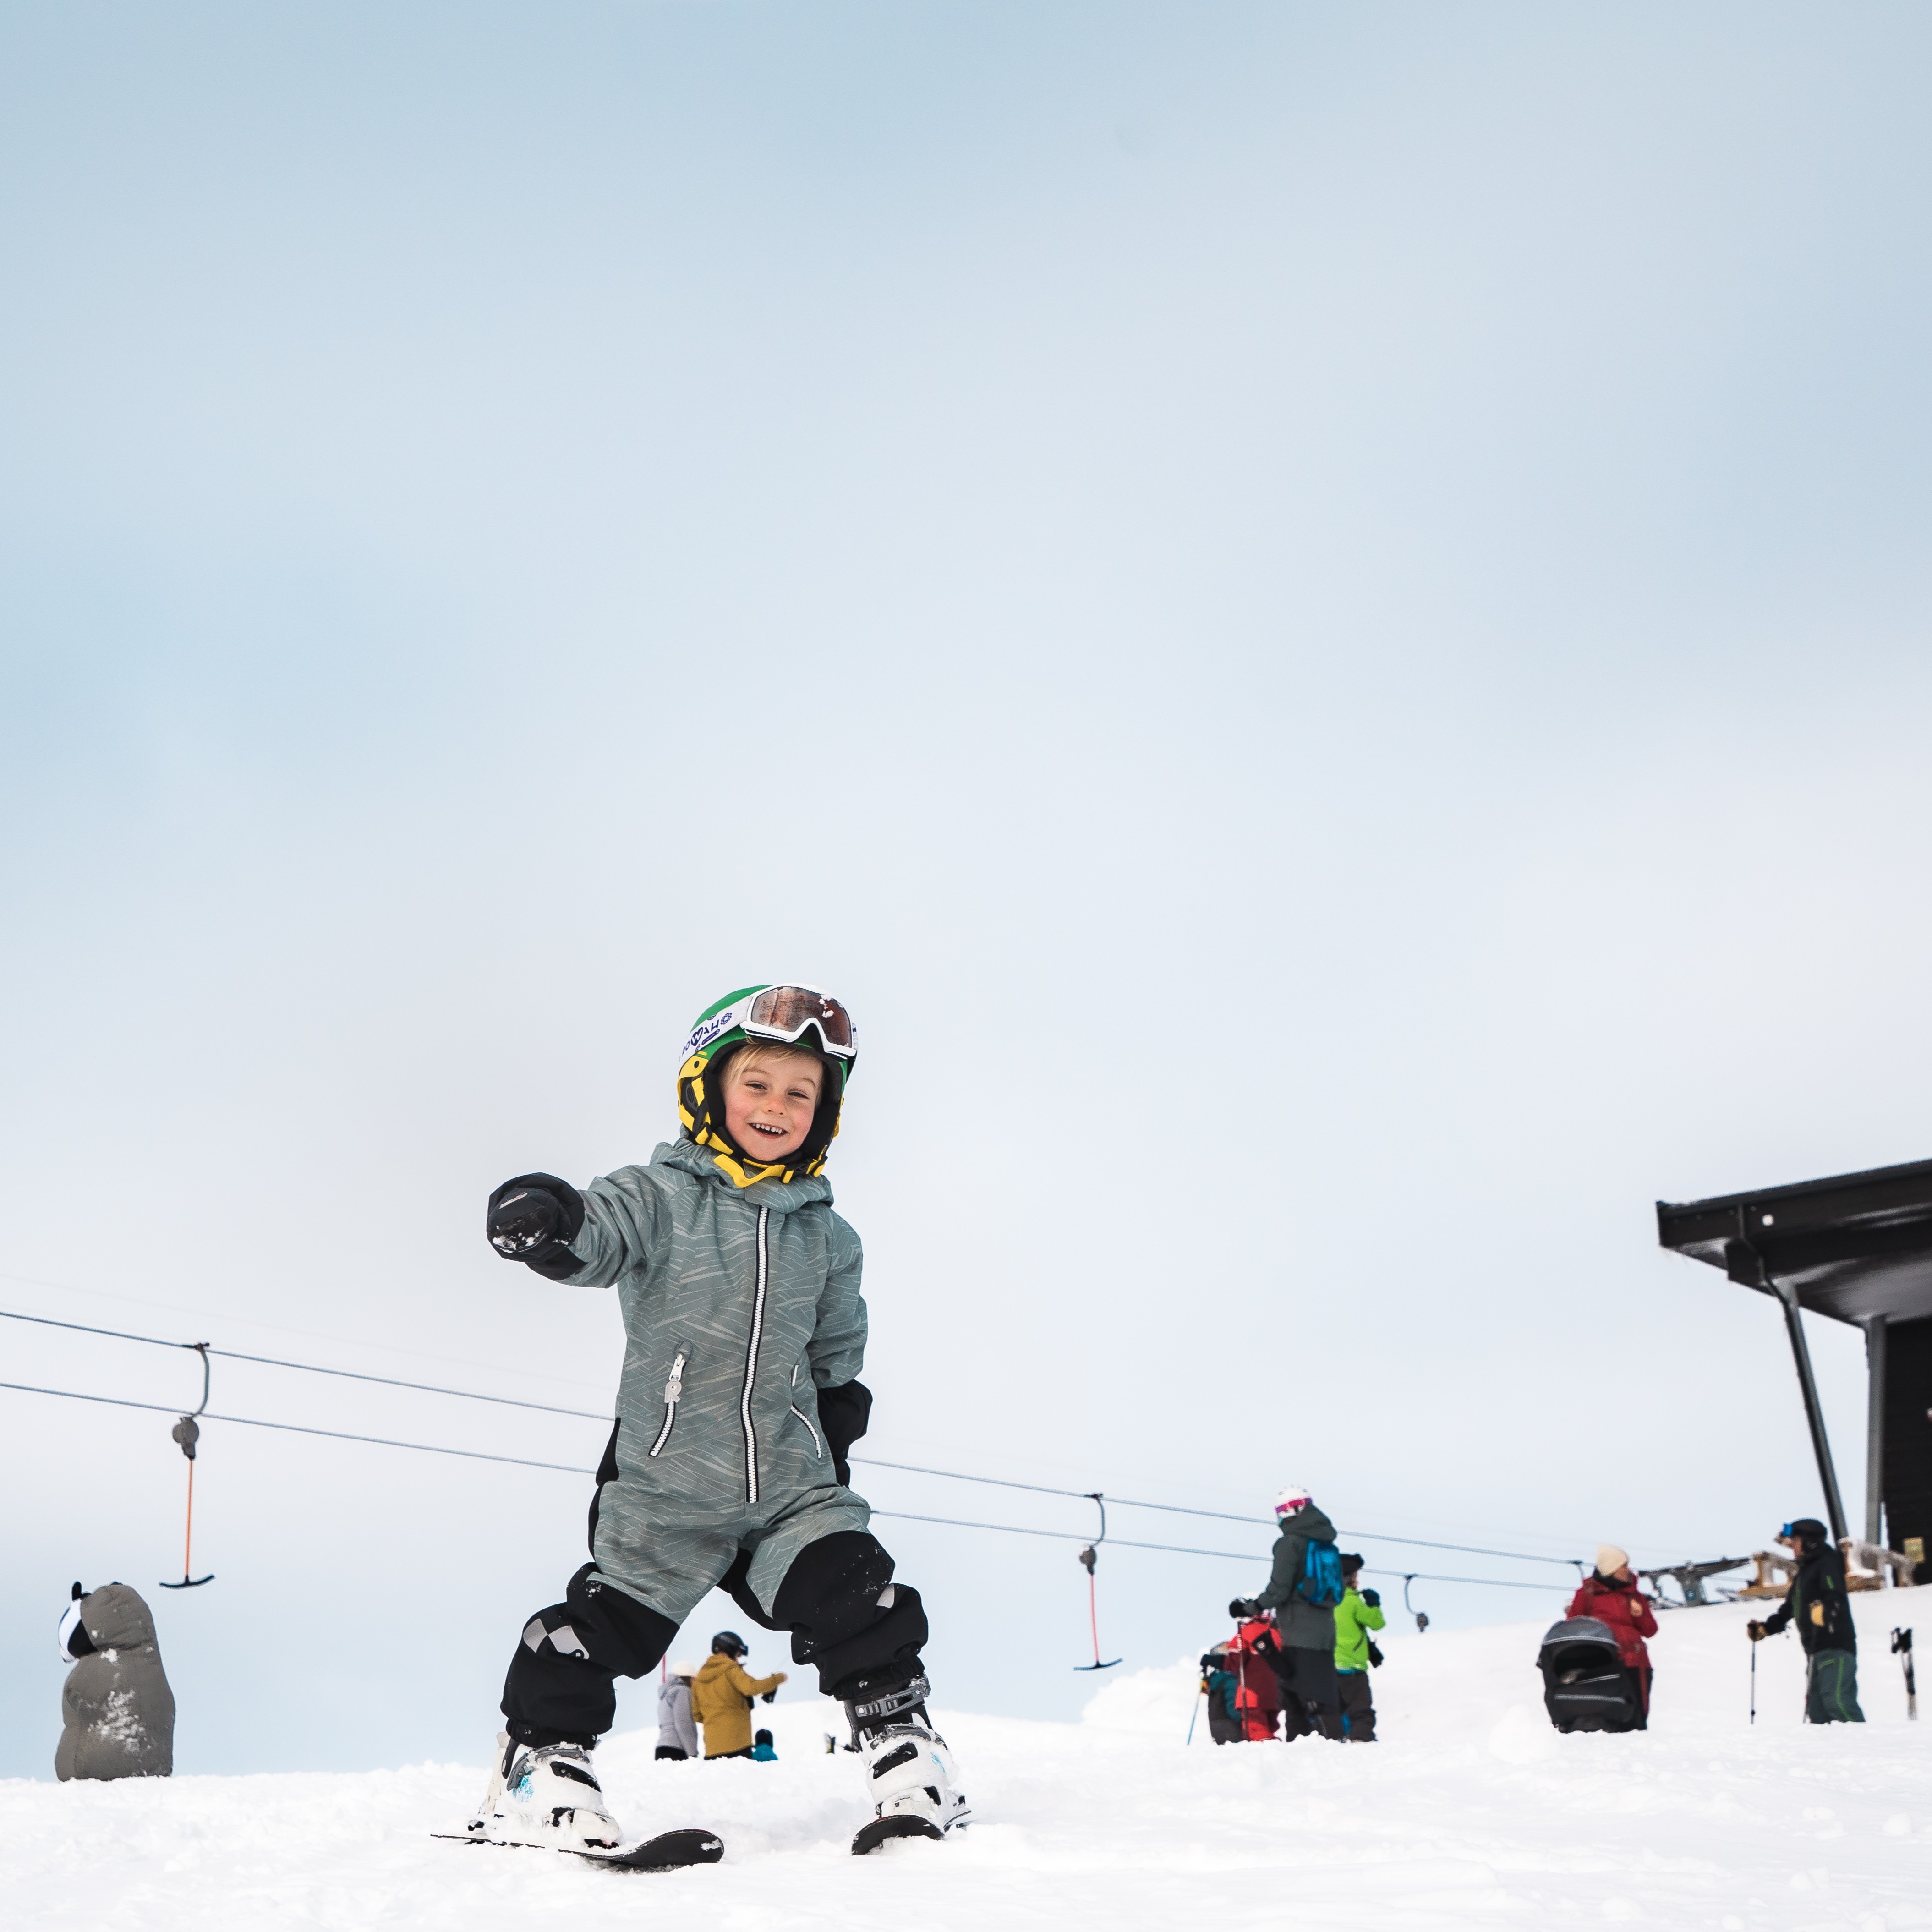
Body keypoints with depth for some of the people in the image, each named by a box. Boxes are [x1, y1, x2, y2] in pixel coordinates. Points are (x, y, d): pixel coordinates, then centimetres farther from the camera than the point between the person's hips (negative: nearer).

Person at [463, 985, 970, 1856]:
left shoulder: (826, 1238, 9)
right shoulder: (662, 1198, -5)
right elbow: (597, 1232, -27)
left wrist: (840, 1411, 15)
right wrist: (545, 1218, -47)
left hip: (795, 1487, 3)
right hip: (664, 1493, -3)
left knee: (864, 1611, -6)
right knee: (603, 1629, 1)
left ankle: (907, 1756, 10)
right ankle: (540, 1764, 21)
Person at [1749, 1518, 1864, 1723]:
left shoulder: (1828, 1563, -2)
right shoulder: (1803, 1573, 25)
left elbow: (1835, 1597, -22)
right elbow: (1787, 1611, 32)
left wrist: (1824, 1609, -42)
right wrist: (1763, 1629, 24)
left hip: (1836, 1647, -9)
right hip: (1816, 1650, 9)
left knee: (1837, 1701, -20)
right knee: (1816, 1707, 2)